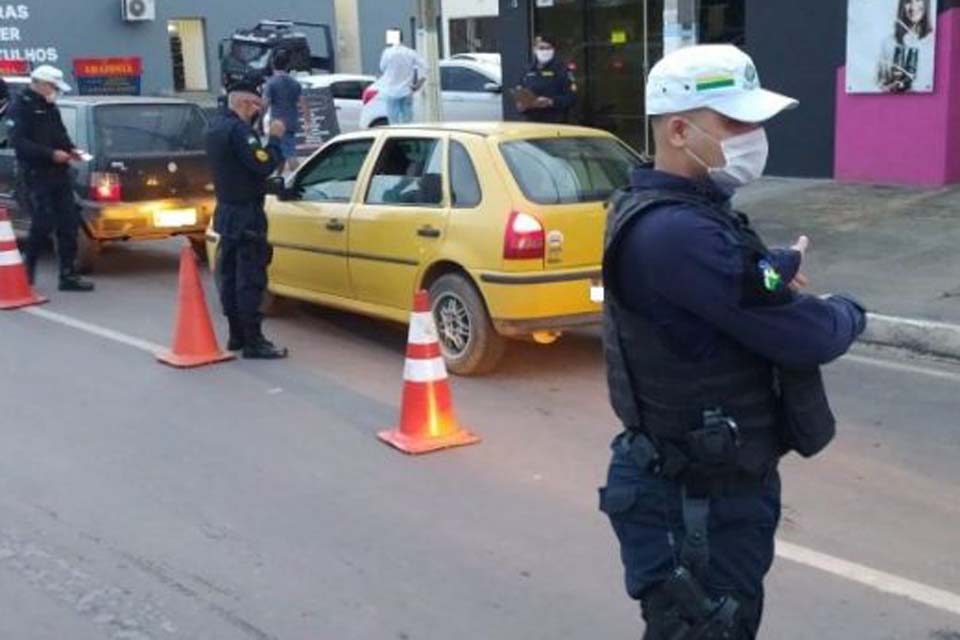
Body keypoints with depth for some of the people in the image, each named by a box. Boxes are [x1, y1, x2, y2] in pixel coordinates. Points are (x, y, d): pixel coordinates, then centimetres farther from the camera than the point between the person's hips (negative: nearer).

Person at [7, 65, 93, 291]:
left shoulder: (50, 107, 18)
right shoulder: (21, 107, -6)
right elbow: (19, 142, -16)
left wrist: (71, 149, 4)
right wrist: (51, 154, -23)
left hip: (59, 174, 8)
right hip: (37, 176, -8)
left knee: (68, 225, 4)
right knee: (43, 226, -7)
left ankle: (68, 275, 9)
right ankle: (26, 270, 12)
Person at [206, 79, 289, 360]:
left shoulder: (217, 126, 11)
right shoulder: (239, 130, -19)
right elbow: (264, 165, -24)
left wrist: (253, 121, 11)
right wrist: (274, 138, -10)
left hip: (226, 210, 10)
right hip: (246, 213, -10)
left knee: (230, 276, 14)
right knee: (250, 279, -7)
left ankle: (236, 335, 22)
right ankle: (253, 342, -6)